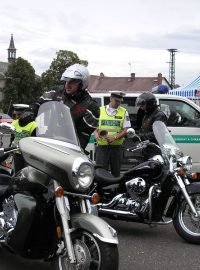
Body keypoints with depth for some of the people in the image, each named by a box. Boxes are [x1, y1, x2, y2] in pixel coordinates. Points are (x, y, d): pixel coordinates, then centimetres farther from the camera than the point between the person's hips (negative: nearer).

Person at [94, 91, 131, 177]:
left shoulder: (124, 112, 7)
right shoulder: (100, 110, 9)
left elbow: (125, 130, 0)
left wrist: (114, 137, -15)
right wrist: (96, 134, -11)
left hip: (116, 146, 1)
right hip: (102, 146, -1)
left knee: (116, 172, 8)